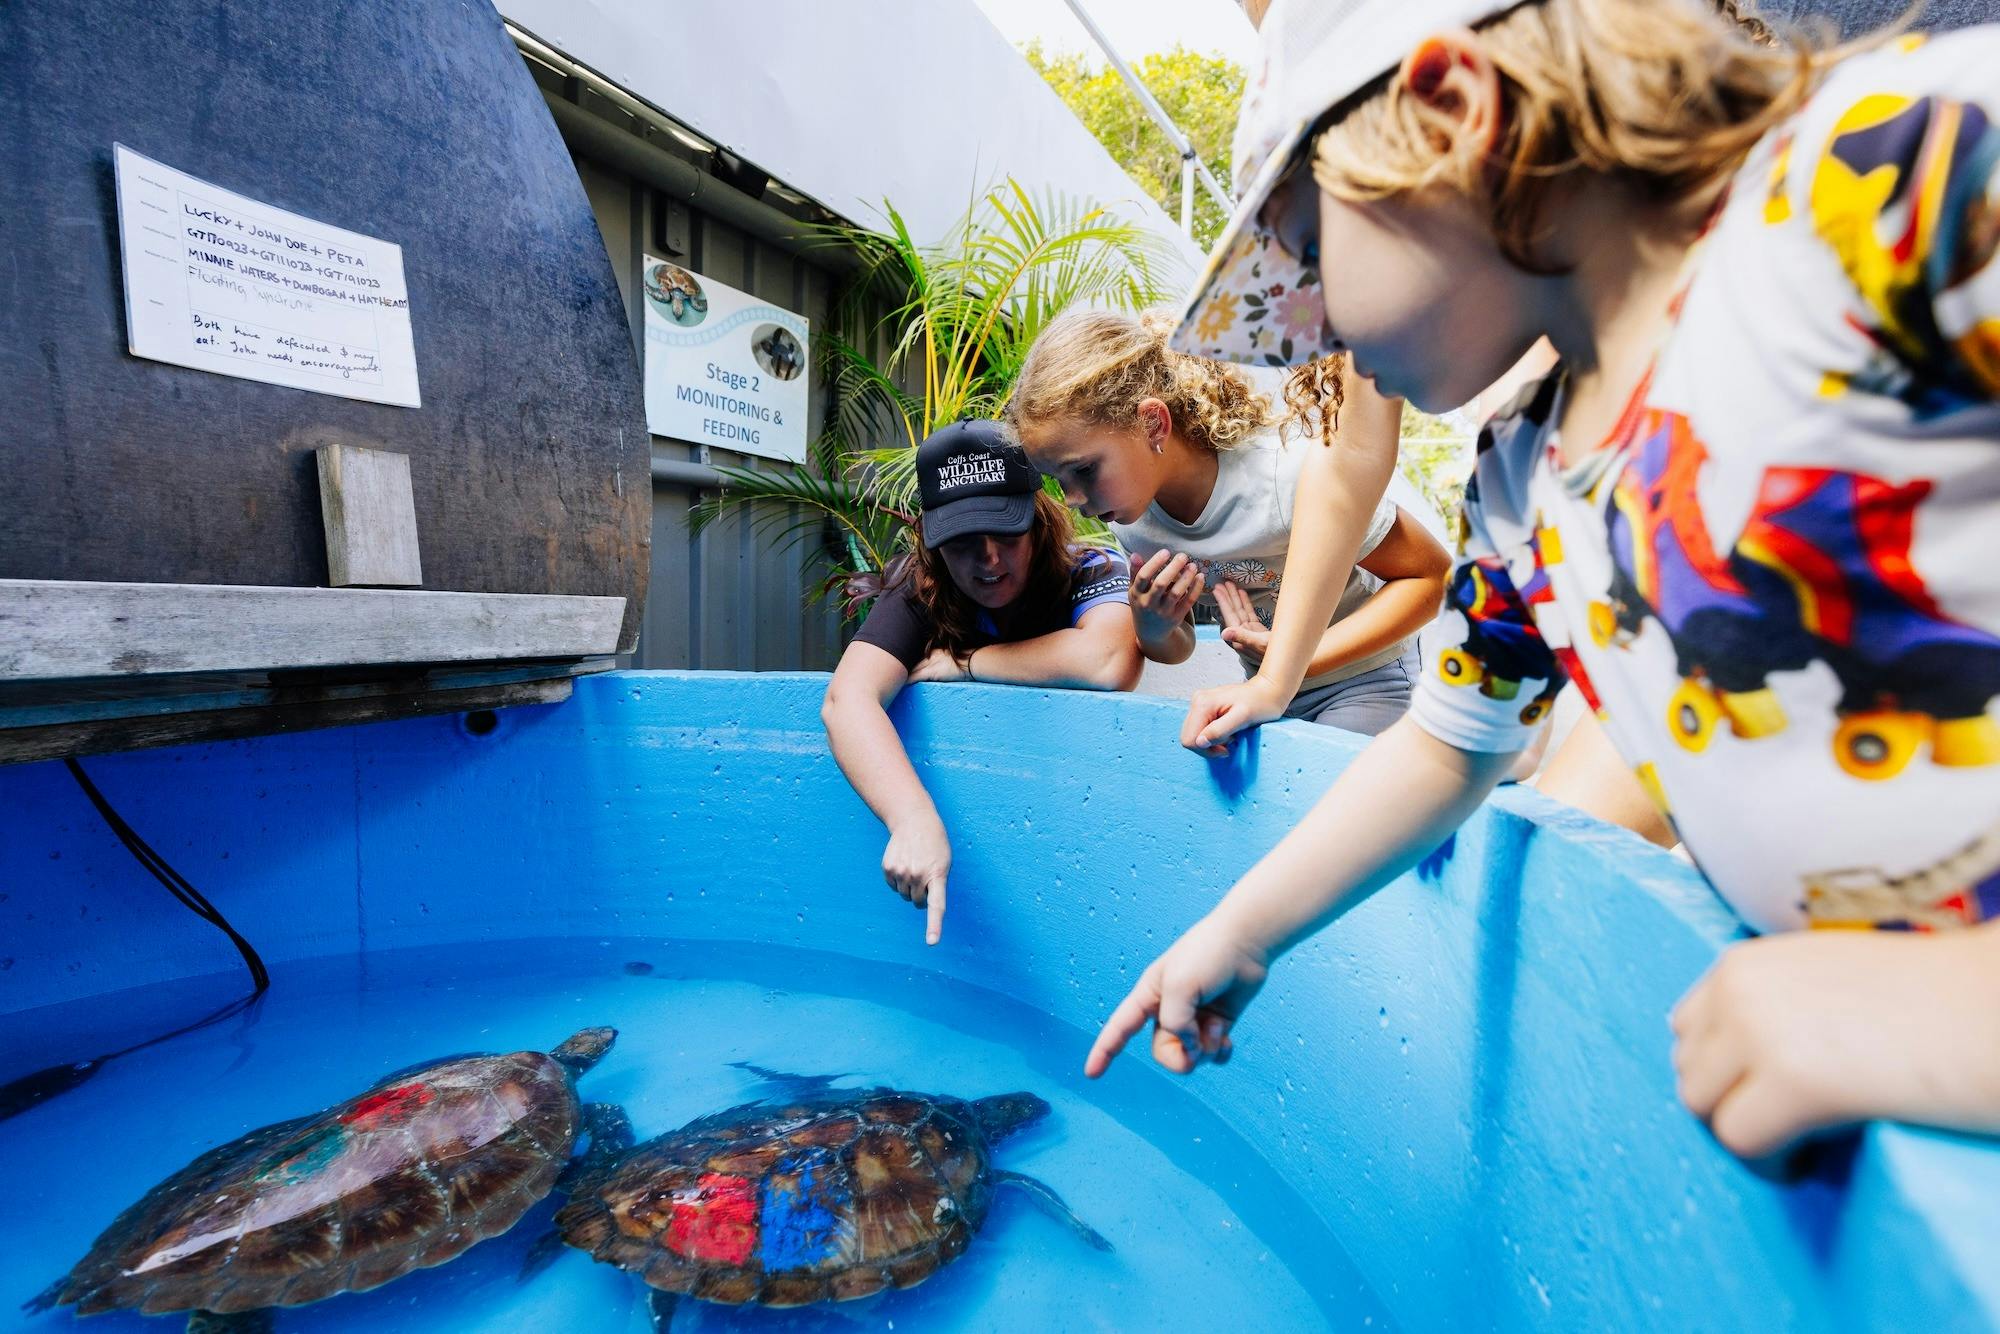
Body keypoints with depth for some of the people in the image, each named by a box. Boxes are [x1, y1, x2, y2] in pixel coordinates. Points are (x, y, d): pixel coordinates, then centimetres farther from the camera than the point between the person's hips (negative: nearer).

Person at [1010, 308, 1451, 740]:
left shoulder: (1288, 473, -31)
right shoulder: (1128, 515, -12)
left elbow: (1430, 575, -18)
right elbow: (1179, 647, 2)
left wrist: (1298, 659, -31)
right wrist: (1152, 631, -23)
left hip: (1361, 680, -4)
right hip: (1267, 691, 5)